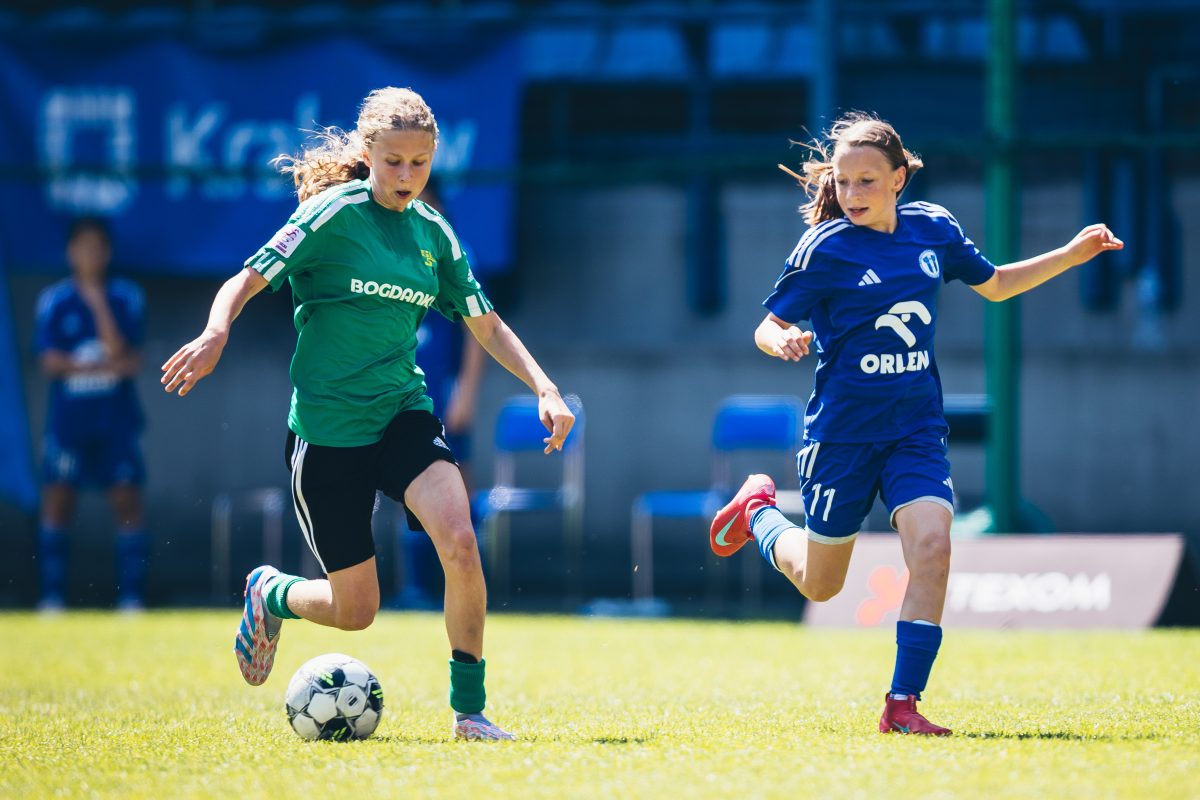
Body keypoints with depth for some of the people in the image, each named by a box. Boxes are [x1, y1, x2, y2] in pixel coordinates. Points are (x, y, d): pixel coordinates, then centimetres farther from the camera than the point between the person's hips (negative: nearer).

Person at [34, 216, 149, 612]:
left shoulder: (126, 297, 2)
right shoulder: (54, 300, 3)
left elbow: (118, 351, -11)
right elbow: (50, 361, -6)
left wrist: (98, 301, -13)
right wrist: (110, 366, -12)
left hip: (116, 418, 0)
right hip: (67, 417, 0)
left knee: (127, 499, -6)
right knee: (57, 499, -3)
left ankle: (131, 595, -2)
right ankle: (52, 596, 2)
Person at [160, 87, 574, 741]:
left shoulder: (433, 232, 6)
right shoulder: (334, 214, -9)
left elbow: (486, 325, 14)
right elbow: (246, 282, -11)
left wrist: (543, 387, 1)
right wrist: (217, 333, -32)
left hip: (403, 412, 4)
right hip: (327, 426, -4)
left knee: (458, 540, -25)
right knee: (354, 609, 0)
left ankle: (469, 709, -12)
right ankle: (270, 595, 36)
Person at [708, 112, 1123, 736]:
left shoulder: (933, 229, 2)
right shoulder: (825, 250, -11)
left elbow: (995, 285, 19)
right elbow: (767, 327, -7)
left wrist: (1074, 254, 10)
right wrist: (783, 340, -32)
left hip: (916, 430, 3)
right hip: (842, 432, -3)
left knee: (931, 545, -22)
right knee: (819, 585, 10)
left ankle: (902, 704, -15)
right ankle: (757, 508, 43)